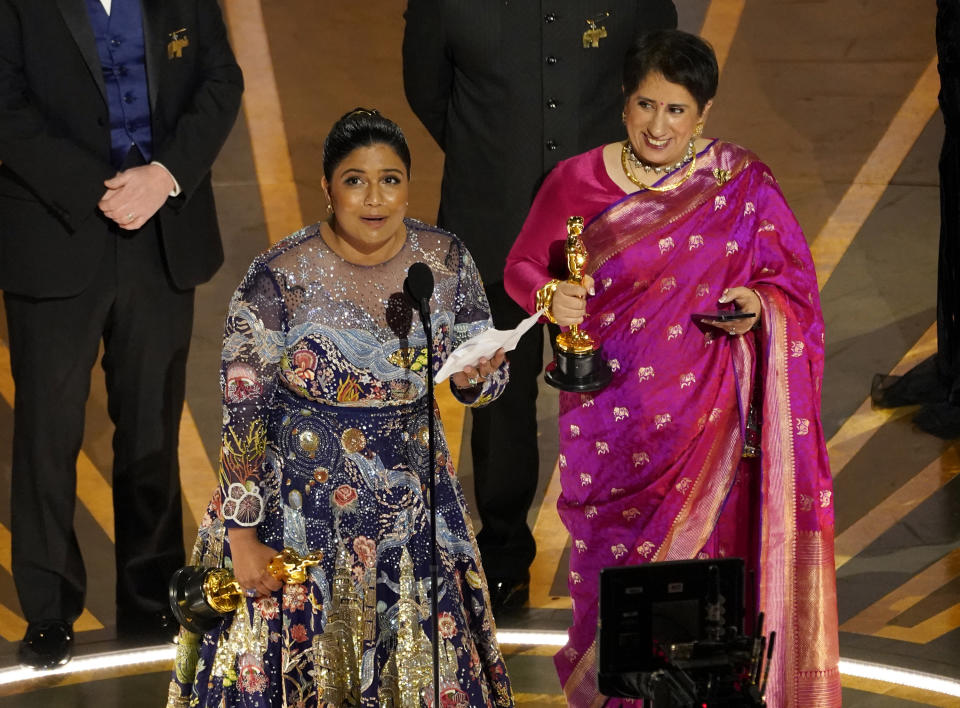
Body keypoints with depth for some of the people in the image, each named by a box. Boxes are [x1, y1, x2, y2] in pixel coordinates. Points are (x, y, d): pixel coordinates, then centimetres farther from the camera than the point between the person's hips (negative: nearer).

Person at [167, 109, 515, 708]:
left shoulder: (446, 260, -7)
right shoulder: (280, 277, -18)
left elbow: (489, 383, 2)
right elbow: (241, 413, -12)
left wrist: (475, 374, -23)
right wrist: (243, 538, -12)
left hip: (411, 496, 3)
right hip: (299, 500, -3)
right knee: (302, 656, 10)